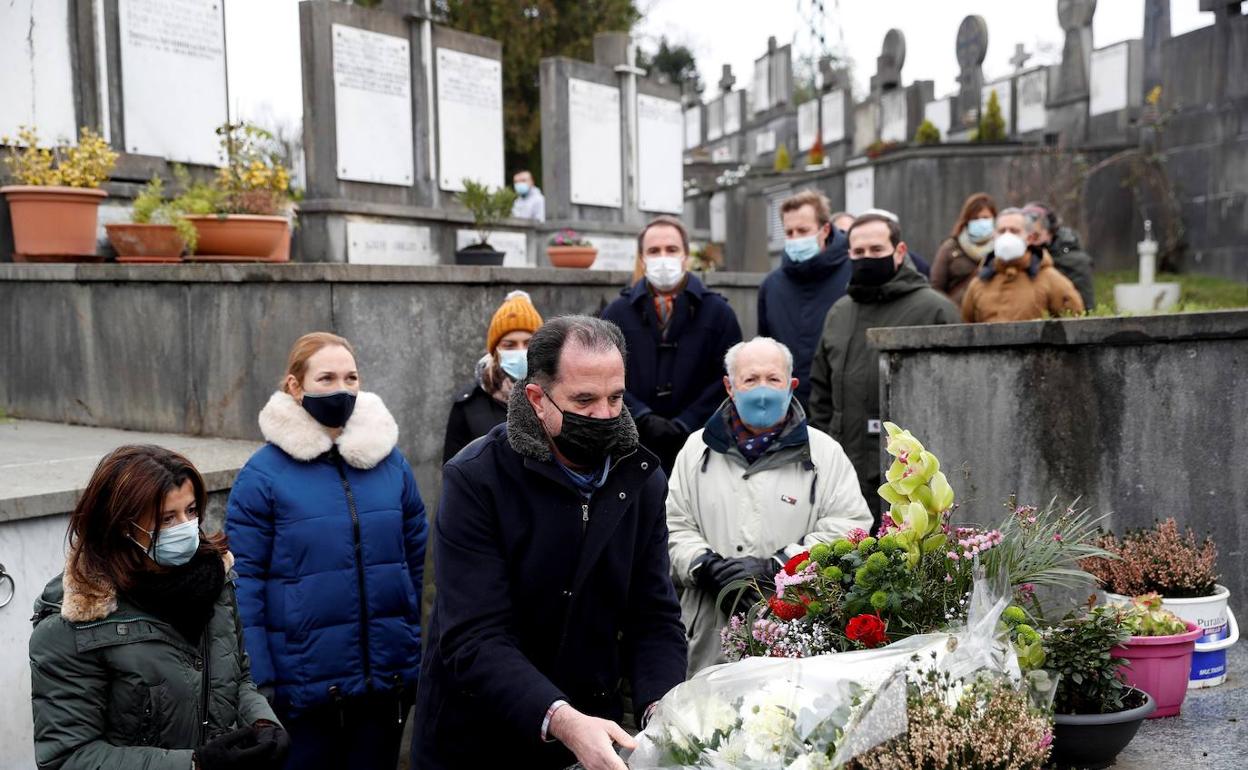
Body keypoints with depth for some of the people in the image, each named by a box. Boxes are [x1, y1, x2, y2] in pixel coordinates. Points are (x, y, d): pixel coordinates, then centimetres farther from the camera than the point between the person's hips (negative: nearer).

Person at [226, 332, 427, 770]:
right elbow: (244, 581, -8)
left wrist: (414, 647, 11)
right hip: (304, 684, -3)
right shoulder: (263, 473, -8)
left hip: (389, 675, 3)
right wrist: (259, 681, -11)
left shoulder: (390, 460, 2)